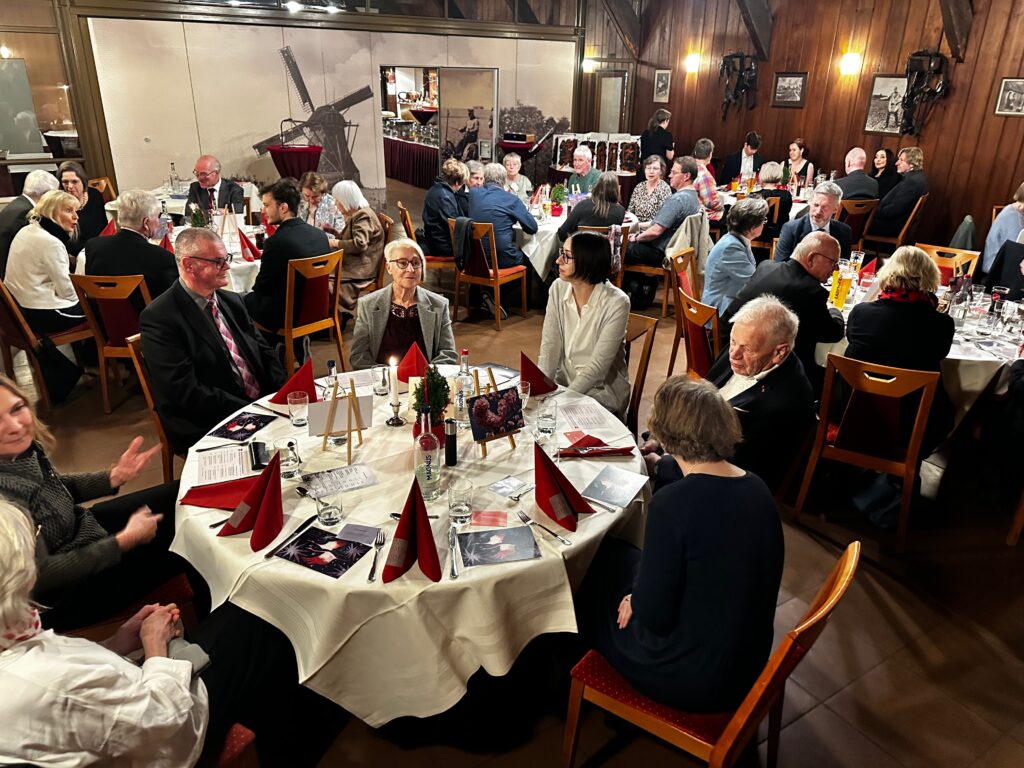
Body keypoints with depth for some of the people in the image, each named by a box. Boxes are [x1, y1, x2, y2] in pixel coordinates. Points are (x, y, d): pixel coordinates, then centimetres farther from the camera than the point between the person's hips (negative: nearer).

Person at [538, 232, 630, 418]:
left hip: (602, 389, -5)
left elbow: (598, 365, -20)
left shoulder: (616, 303, -19)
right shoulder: (558, 288, -4)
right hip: (565, 380, 5)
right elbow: (549, 346, -5)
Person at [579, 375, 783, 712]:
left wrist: (635, 601, -3)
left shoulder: (672, 504, -30)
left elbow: (654, 616, -25)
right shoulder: (756, 487, -6)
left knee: (590, 590, 15)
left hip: (695, 680, -7)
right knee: (616, 555, 19)